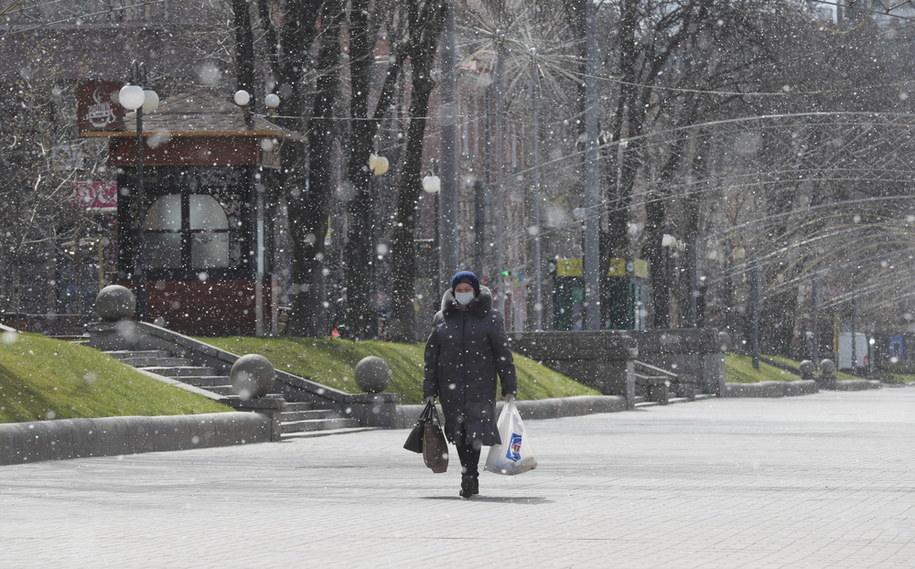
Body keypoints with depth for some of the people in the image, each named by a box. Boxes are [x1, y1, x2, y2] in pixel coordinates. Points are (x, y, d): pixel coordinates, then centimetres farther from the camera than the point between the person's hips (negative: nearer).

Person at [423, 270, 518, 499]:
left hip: (480, 383, -3)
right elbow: (431, 356, 11)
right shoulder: (442, 318, 10)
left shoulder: (490, 317, 5)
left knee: (476, 430, -16)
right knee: (459, 432, 4)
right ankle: (470, 479, 14)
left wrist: (509, 388, 0)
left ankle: (470, 476, -18)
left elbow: (503, 353, 4)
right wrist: (429, 391, 7)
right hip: (450, 384, 3)